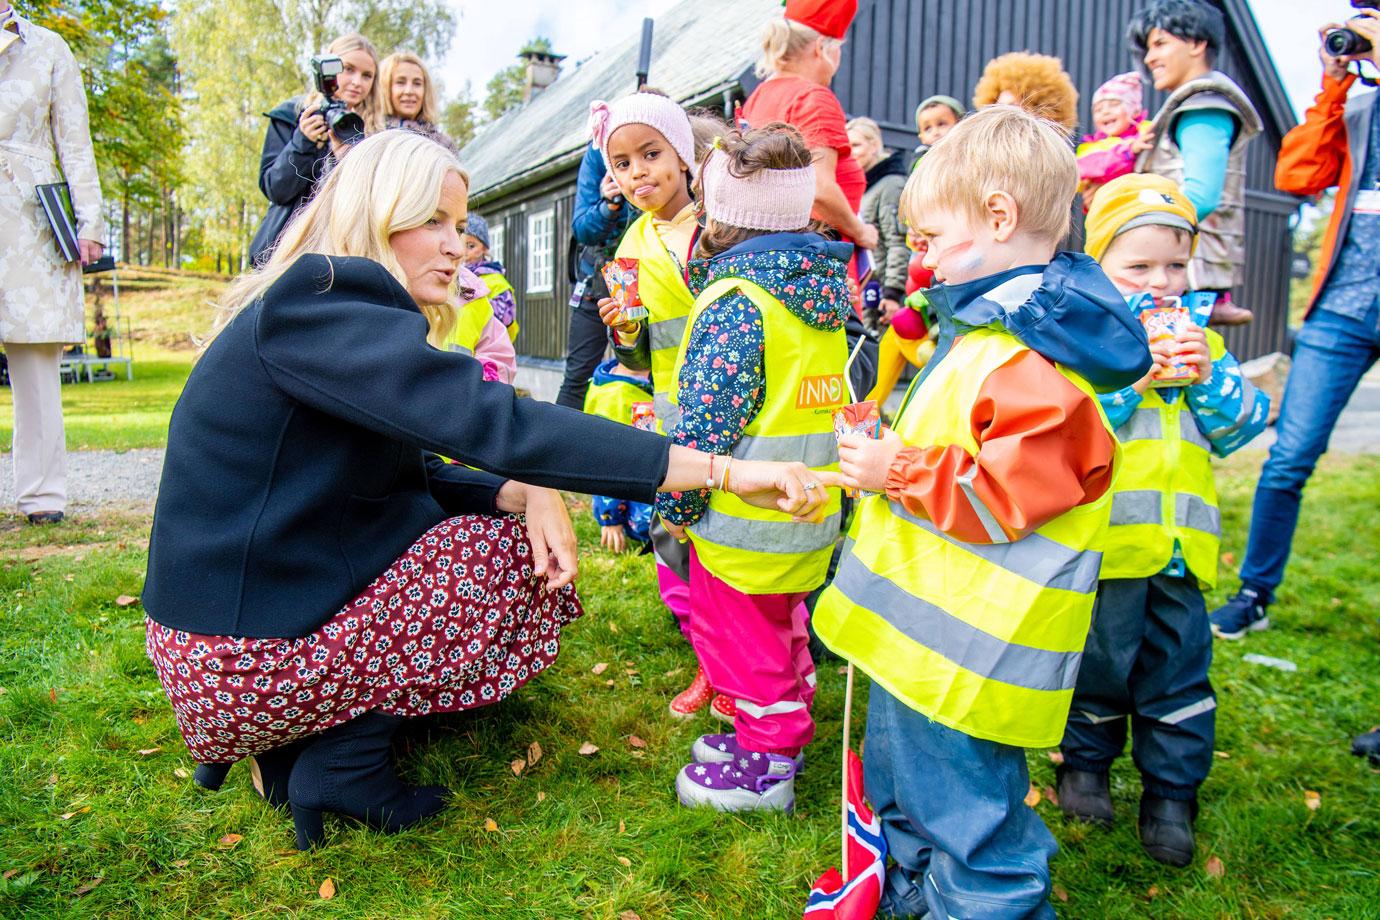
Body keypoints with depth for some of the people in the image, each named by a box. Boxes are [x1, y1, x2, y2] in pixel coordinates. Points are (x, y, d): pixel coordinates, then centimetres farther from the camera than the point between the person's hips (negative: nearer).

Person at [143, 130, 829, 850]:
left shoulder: (352, 314, 11)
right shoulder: (317, 307, -21)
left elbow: (418, 471, 7)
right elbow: (490, 423, -34)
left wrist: (525, 493, -14)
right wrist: (723, 470, -35)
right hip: (241, 656, -9)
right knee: (511, 555, -7)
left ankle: (292, 741, 11)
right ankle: (339, 762, 0)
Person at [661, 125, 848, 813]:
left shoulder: (733, 298, -20)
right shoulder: (821, 292, 6)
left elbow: (707, 418, -23)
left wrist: (676, 502, -12)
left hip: (744, 520, -8)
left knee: (739, 639, 8)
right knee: (781, 629, 24)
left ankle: (763, 769, 22)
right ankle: (778, 734, 41)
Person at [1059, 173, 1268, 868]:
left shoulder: (1200, 343, 14)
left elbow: (1242, 425, 8)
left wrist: (1209, 377, -8)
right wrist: (1126, 379, -21)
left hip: (1180, 546, 5)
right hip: (1103, 542, -4)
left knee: (1179, 668, 11)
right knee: (1097, 662, 9)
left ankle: (1170, 792, 26)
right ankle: (1085, 761, 32)